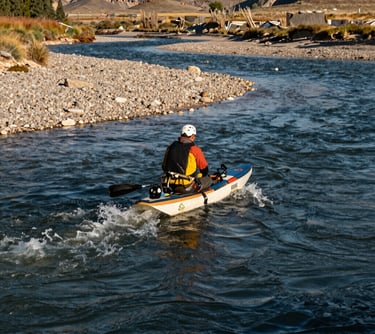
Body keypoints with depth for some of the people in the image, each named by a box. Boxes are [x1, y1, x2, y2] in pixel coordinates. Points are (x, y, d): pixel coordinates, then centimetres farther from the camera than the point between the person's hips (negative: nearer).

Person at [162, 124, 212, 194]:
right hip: (187, 187, -6)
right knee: (208, 180, 17)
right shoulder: (195, 150, -9)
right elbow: (205, 169, 4)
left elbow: (164, 167, 16)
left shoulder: (170, 147, 6)